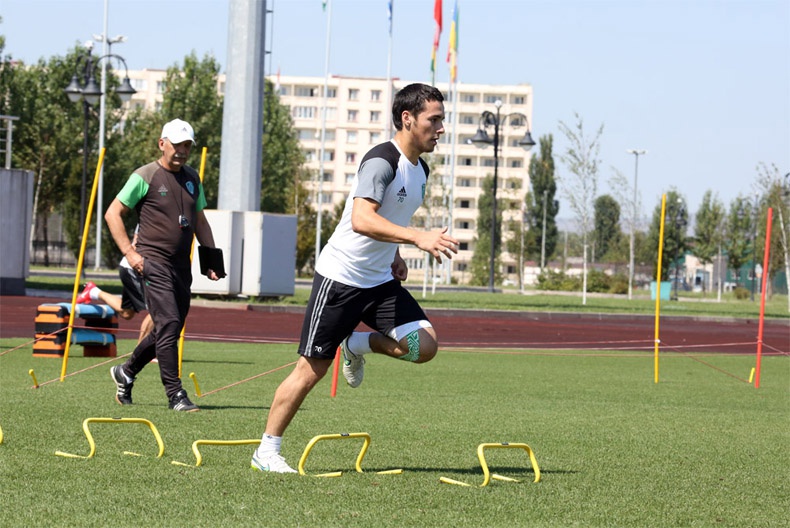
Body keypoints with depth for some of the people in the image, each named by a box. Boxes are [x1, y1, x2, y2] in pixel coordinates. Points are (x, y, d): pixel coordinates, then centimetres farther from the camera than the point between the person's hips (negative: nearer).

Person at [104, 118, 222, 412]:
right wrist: (129, 252, -11)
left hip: (182, 265, 7)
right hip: (153, 263, -7)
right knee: (168, 325, -14)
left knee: (169, 330, 11)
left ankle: (125, 372, 31)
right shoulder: (145, 176, -4)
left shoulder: (192, 178, 15)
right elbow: (112, 214, -3)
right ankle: (175, 394, -11)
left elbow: (200, 221, 25)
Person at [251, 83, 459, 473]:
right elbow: (361, 219, -35)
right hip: (341, 276, -8)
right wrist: (419, 238, -43)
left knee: (423, 346, -12)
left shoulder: (420, 170, 9)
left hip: (381, 280, 8)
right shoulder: (382, 161, -19)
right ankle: (266, 451, 8)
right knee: (312, 368, -4)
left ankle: (357, 345, 15)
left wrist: (394, 256, 13)